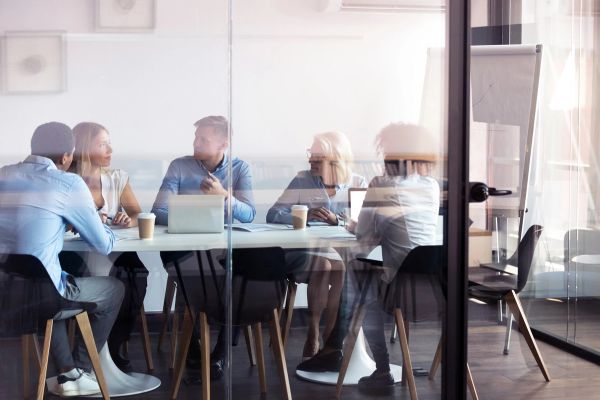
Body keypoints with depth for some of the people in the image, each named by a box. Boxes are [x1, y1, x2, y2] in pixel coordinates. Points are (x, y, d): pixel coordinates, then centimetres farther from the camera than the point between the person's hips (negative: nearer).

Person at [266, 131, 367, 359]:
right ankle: (312, 336, -20)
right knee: (322, 265, -32)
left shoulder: (357, 184, 8)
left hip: (344, 253, 1)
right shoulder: (303, 181, 6)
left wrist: (337, 220, -23)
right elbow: (273, 214, -4)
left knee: (344, 269, -32)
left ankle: (330, 336, -18)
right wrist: (304, 216, -22)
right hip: (305, 252, -1)